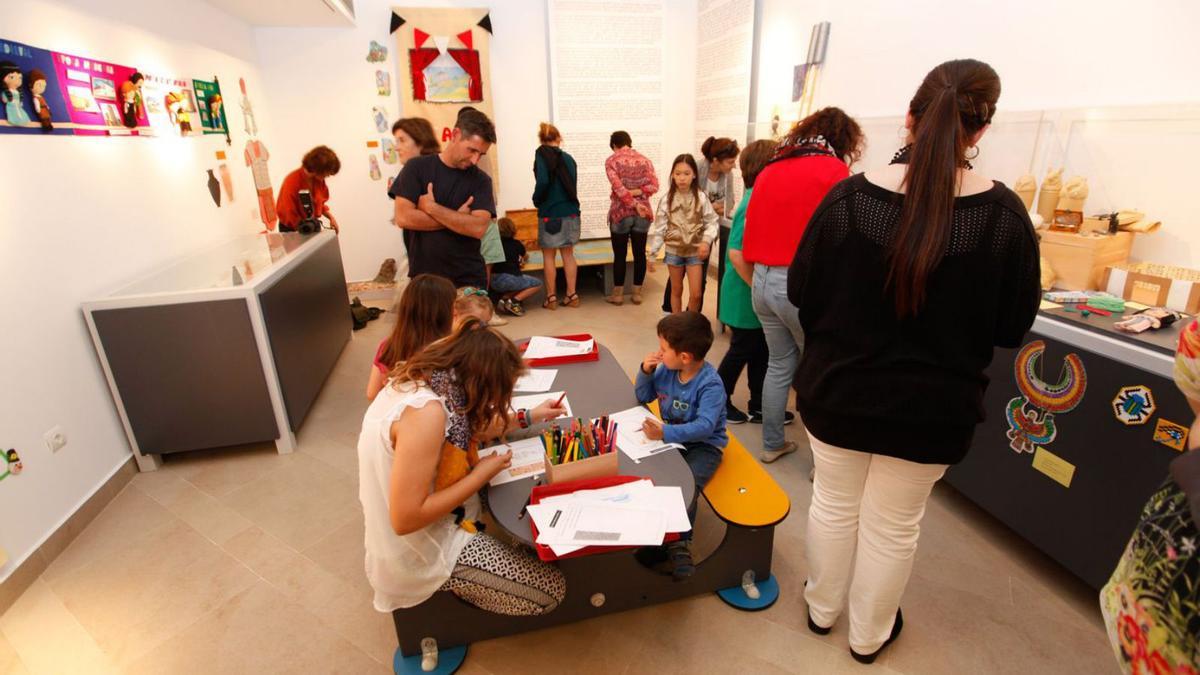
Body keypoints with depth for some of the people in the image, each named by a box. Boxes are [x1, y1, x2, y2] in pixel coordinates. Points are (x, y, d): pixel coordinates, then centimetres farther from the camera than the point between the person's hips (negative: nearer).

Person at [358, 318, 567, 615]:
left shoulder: (420, 379, -5)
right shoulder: (424, 411, -33)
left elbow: (465, 428, 12)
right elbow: (406, 519, -32)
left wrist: (527, 417, 16)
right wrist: (481, 475, -23)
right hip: (420, 551, -9)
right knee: (551, 591, -4)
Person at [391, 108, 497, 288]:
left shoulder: (480, 180, 1)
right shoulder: (416, 167, 1)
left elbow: (478, 228, -13)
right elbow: (403, 218, -10)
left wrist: (430, 207, -12)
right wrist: (458, 219, -10)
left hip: (469, 279, 1)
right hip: (423, 278, 0)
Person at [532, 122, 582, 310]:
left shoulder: (541, 155, -8)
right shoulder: (568, 157, 6)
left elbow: (542, 181, -19)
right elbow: (572, 185, 8)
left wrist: (537, 200, -3)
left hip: (549, 213, -4)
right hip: (570, 211, 4)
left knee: (548, 256, 6)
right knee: (568, 254, 11)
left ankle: (551, 297, 10)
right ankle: (571, 295, 14)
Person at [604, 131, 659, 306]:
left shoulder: (611, 160, -2)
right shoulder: (644, 160, 8)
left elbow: (618, 187, -14)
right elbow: (654, 186, -3)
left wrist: (634, 205, -12)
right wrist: (636, 192, -7)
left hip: (620, 212, -3)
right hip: (643, 213, 3)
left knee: (620, 254, 5)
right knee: (639, 253, 7)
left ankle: (618, 294, 12)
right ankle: (637, 293, 13)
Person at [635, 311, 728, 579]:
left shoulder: (710, 385, -23)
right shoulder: (666, 370, -4)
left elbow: (704, 427, -33)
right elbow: (643, 396, 10)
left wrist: (665, 433, -42)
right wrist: (645, 371, -9)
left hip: (703, 446, -6)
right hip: (671, 437, 6)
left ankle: (679, 543, -11)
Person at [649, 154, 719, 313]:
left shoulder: (701, 198, -7)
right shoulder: (667, 199, -6)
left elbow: (711, 222, -5)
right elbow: (659, 227, -2)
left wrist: (706, 240, -23)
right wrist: (653, 252, -3)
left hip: (695, 251, 0)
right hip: (674, 250, 1)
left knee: (696, 294, -2)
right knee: (676, 290, 13)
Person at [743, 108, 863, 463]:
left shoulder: (769, 170, 12)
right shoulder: (833, 169, -6)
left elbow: (750, 234, 14)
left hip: (763, 280, 7)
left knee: (779, 364, 20)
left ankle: (772, 444, 31)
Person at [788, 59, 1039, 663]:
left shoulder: (848, 196, -13)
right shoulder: (1004, 214, -13)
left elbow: (801, 291, -4)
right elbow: (1012, 327, -4)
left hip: (837, 391, 1)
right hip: (930, 406, 0)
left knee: (834, 503, 21)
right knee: (894, 526, 19)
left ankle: (821, 609, 44)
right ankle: (868, 636, 42)